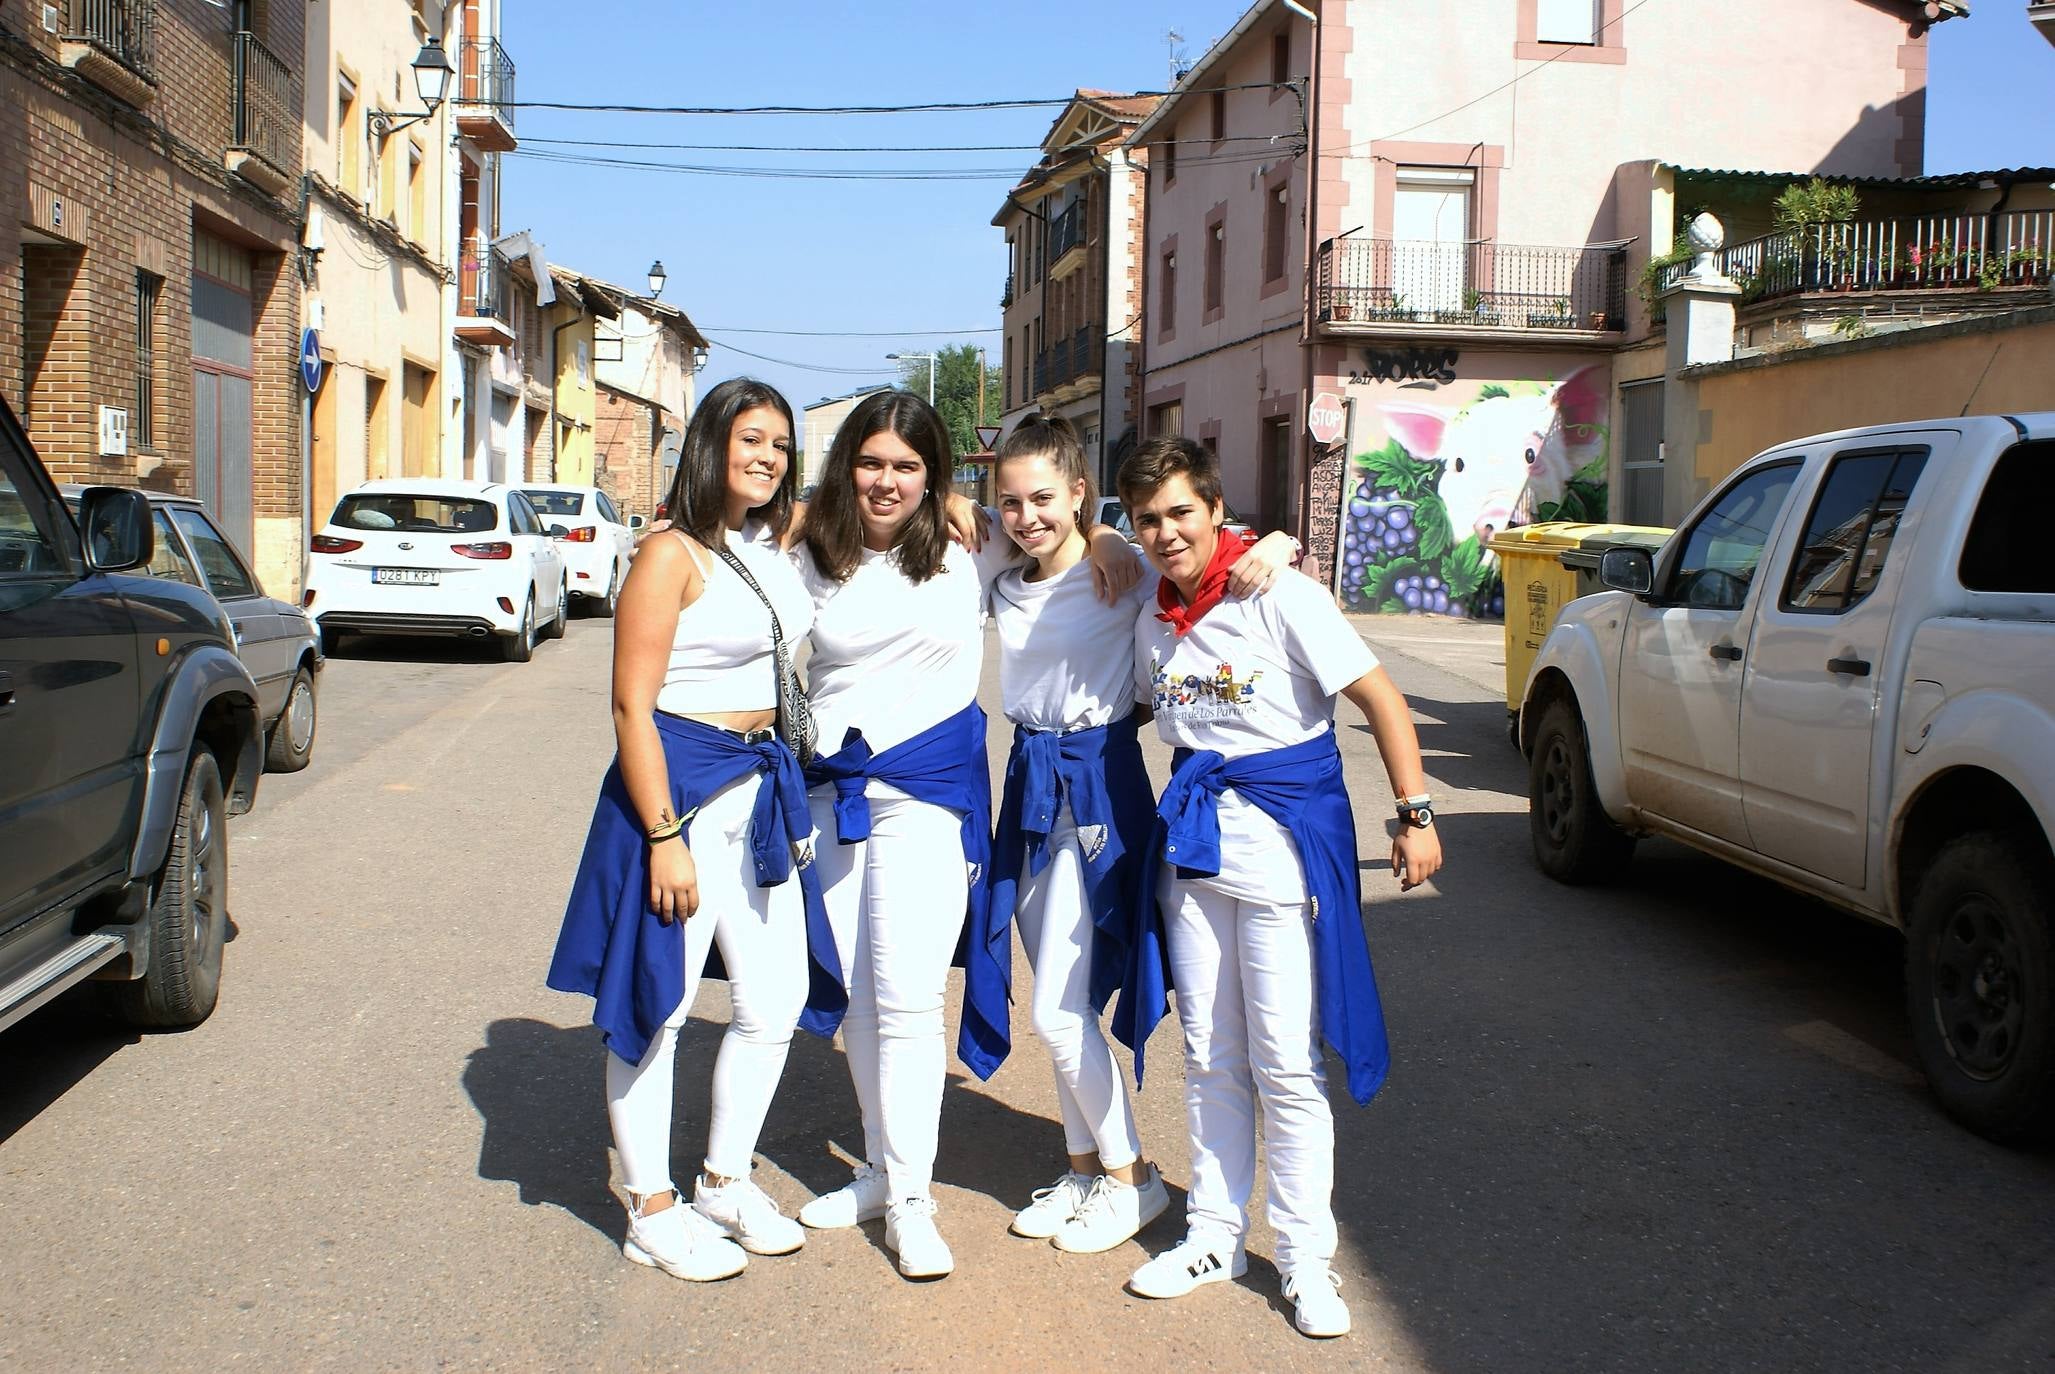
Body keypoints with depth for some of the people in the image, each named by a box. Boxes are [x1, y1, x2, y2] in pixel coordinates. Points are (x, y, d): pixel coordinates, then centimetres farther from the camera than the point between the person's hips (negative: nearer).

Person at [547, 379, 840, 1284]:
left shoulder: (777, 542, 9)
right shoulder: (673, 556, -12)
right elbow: (632, 706, -15)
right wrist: (664, 837, -20)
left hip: (762, 788, 8)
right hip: (679, 788, -8)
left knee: (778, 998, 11)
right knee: (658, 1002, 2)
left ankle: (725, 1181, 29)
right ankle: (652, 1213, 16)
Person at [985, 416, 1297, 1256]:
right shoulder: (1003, 589, 5)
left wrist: (1276, 546, -31)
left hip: (1100, 786, -6)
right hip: (1032, 785, 6)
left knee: (1058, 1011, -4)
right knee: (1063, 1005, 13)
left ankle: (1132, 1177, 13)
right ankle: (1085, 1166, 27)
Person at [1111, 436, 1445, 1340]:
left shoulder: (1280, 598, -13)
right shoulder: (1152, 623, 6)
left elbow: (1380, 699, -13)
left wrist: (1415, 815, -17)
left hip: (1284, 832, -6)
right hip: (1191, 831, 6)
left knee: (1285, 1063, -2)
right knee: (1210, 1057, 12)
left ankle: (1306, 1259, 12)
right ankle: (1215, 1237, 25)